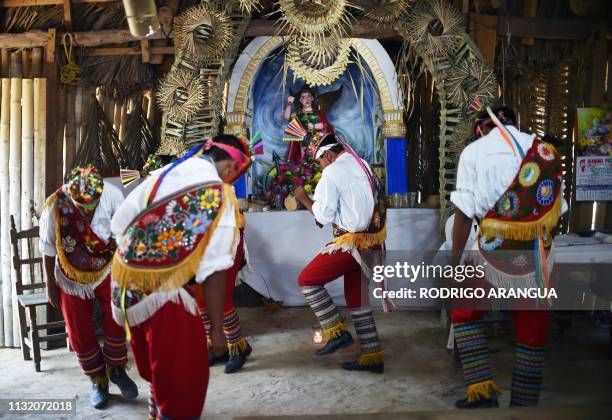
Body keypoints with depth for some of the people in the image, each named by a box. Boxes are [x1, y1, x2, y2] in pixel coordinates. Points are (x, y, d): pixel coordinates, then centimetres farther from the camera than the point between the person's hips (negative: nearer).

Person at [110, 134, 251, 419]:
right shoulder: (220, 195, -12)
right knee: (184, 369, 11)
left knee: (153, 354, 29)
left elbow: (120, 223, 8)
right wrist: (216, 328, -11)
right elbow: (213, 270, -16)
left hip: (125, 279, 8)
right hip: (162, 291, -8)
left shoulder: (161, 174, 5)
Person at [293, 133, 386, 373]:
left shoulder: (333, 172, -9)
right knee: (357, 297, 16)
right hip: (372, 242, 8)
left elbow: (323, 216, -10)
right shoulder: (364, 166, 15)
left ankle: (336, 332, 1)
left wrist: (304, 199, 5)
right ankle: (372, 356, 19)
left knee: (307, 280, 4)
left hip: (352, 242, -8)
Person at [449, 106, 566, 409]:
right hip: (537, 258, 3)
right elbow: (557, 211, 11)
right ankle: (524, 402, 29)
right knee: (532, 332, 17)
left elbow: (464, 213, -5)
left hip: (494, 256, -3)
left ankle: (482, 389, 13)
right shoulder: (547, 152, 10)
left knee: (464, 312, 20)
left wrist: (454, 261, 2)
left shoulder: (475, 150, 0)